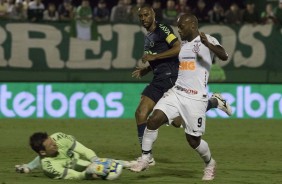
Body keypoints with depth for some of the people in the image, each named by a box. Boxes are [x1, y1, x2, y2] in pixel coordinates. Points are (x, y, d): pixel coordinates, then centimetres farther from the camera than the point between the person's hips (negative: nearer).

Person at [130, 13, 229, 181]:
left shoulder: (208, 40, -5)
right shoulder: (181, 44, 15)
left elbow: (224, 56, -23)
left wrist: (207, 44, -39)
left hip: (196, 98, -5)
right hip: (176, 93, 5)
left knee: (193, 140, 1)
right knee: (153, 121, -15)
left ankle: (210, 163, 29)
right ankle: (145, 158, -2)